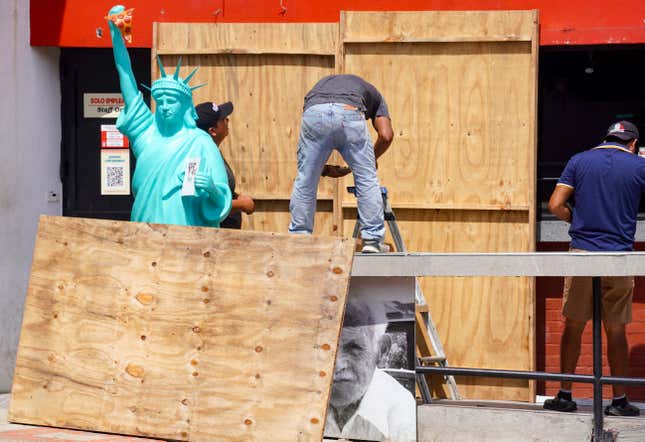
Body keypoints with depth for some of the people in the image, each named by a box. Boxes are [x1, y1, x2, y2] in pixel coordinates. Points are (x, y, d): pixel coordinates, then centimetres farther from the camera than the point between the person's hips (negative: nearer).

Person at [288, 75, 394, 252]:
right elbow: (386, 135, 19)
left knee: (305, 181, 15)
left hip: (314, 112, 2)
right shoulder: (372, 93, 37)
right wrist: (372, 159, 34)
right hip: (349, 112, -2)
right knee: (367, 179, 13)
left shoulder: (322, 83, 43)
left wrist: (324, 169, 38)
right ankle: (372, 240, 13)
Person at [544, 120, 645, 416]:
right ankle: (619, 400, 9)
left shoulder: (579, 161, 5)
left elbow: (556, 205, -1)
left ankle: (565, 395, 9)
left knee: (573, 326, 8)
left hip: (582, 253, 1)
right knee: (616, 331, 5)